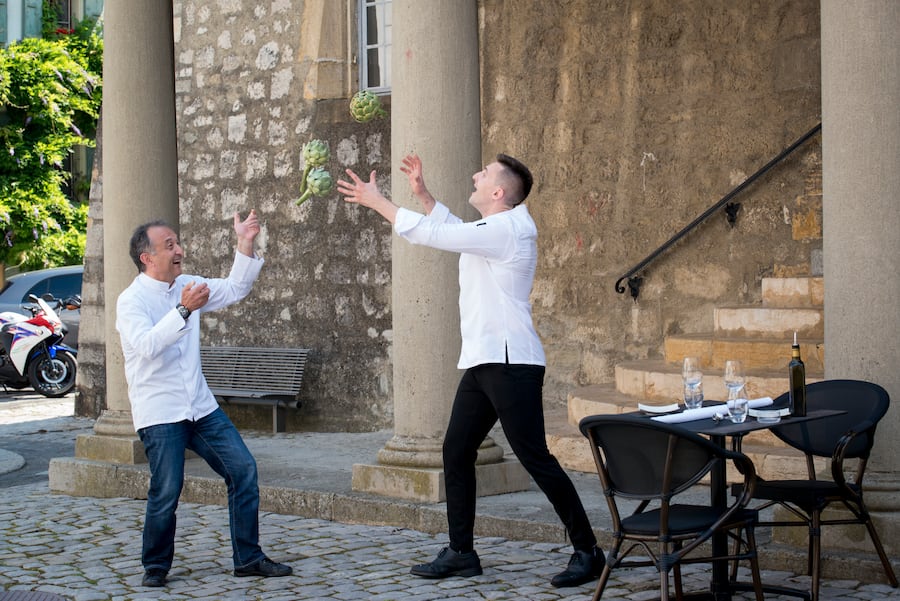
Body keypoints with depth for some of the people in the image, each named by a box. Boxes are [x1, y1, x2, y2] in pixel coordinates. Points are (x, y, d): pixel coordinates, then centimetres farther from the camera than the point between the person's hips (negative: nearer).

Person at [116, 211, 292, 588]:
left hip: (200, 406, 7)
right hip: (159, 413, -7)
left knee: (243, 469, 1)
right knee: (166, 491, -11)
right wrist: (183, 310, -35)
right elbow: (147, 345, -27)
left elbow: (235, 290, 14)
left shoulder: (186, 286, 10)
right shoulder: (132, 301, -11)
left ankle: (248, 558, 9)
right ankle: (155, 567, 11)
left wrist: (245, 246, 2)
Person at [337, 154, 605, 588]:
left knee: (535, 457, -10)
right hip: (482, 362, 10)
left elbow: (433, 234, -17)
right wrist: (421, 193, 24)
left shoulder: (506, 229, -15)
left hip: (510, 362, -10)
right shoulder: (491, 228, 16)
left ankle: (587, 552, -4)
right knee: (456, 452, 10)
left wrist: (376, 201, -7)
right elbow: (450, 226, 36)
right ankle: (461, 552, 17)